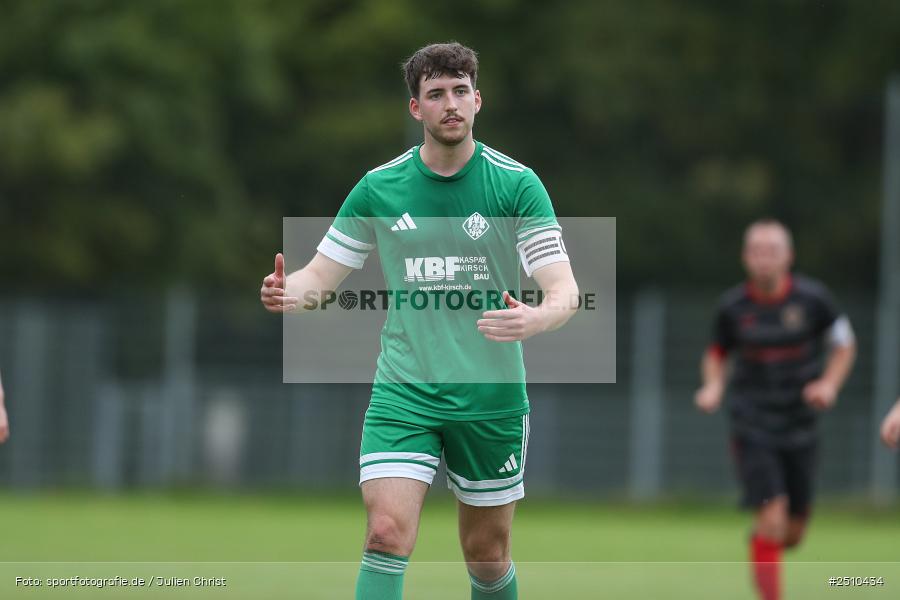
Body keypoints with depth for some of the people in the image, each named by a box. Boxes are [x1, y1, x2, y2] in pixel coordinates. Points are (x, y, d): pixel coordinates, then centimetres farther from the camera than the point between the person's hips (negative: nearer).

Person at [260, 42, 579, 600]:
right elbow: (321, 275, 7)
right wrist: (288, 292, -17)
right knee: (388, 531, -18)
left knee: (488, 554, 9)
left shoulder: (517, 184, -6)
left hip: (491, 399, 0)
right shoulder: (379, 187, 0)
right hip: (403, 391, 0)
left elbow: (564, 291, -12)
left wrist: (535, 319, -36)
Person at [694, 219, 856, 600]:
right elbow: (716, 354, 12)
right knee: (772, 516, -19)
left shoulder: (812, 298, -5)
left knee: (792, 533, 10)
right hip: (752, 427, -2)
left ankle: (760, 546, 46)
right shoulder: (732, 306, -4)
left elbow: (845, 344, 7)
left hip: (799, 429, 2)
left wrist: (829, 383, -10)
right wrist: (713, 386, -7)